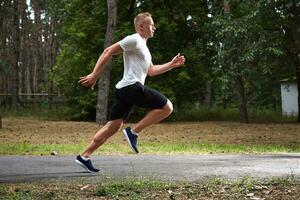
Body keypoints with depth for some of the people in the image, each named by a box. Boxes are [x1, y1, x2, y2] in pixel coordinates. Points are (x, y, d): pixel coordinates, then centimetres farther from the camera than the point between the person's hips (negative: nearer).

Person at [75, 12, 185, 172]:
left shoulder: (143, 46, 26)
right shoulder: (134, 40, -5)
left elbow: (151, 71, 31)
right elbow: (108, 52, -11)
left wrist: (172, 64, 26)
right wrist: (94, 75, -15)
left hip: (125, 90, 10)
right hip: (132, 86, -10)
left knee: (114, 126, 9)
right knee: (166, 107, -8)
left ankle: (84, 156, 8)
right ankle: (133, 132, -8)